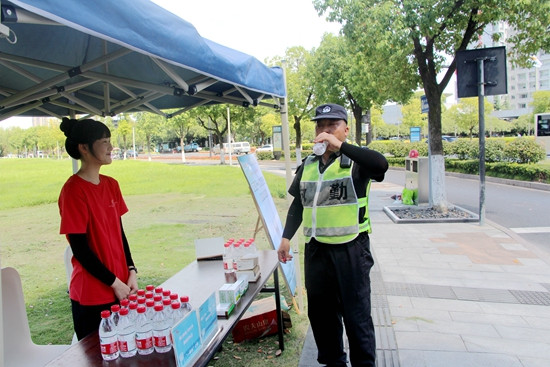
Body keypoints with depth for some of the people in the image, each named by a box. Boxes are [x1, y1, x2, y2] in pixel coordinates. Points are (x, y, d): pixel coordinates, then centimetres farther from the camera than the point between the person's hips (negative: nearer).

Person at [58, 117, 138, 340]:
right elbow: (79, 248, -15)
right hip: (91, 295, -6)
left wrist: (131, 272, 1)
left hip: (121, 290, 6)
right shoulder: (73, 190, -16)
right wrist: (114, 283, -12)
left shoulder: (111, 184, 5)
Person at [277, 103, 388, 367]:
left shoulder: (355, 163, -7)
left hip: (351, 250, -5)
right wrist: (286, 238, 10)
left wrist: (340, 145, -28)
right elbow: (298, 204, 16)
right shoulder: (308, 166, 9)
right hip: (316, 251, 6)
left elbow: (380, 165, -30)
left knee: (356, 315, 5)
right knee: (320, 313, 17)